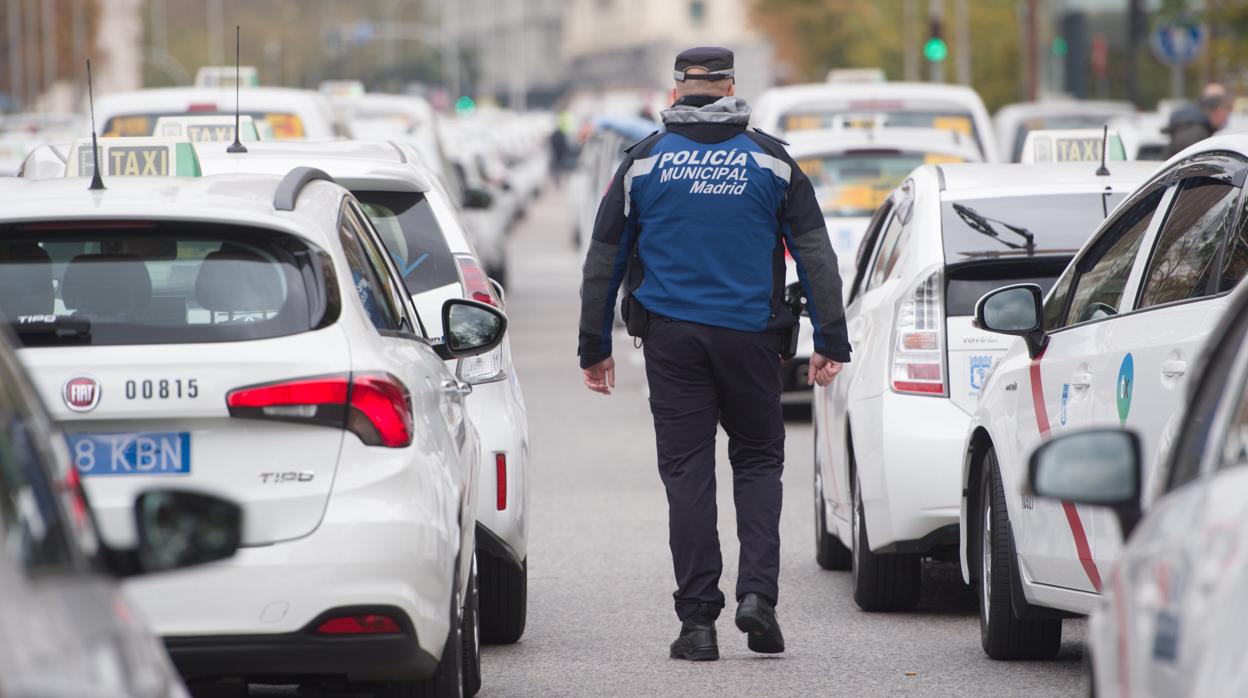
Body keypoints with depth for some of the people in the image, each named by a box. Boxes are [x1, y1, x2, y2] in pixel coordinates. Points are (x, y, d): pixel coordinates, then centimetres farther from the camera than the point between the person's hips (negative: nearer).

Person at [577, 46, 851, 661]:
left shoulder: (644, 161, 5)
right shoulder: (770, 160, 4)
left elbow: (603, 260, 6)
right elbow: (815, 255, 3)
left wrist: (595, 348, 13)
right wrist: (831, 343, 5)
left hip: (671, 337, 0)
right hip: (751, 335, 0)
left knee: (687, 472, 2)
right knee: (757, 461, 13)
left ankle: (698, 620, -1)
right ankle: (757, 593, -5)